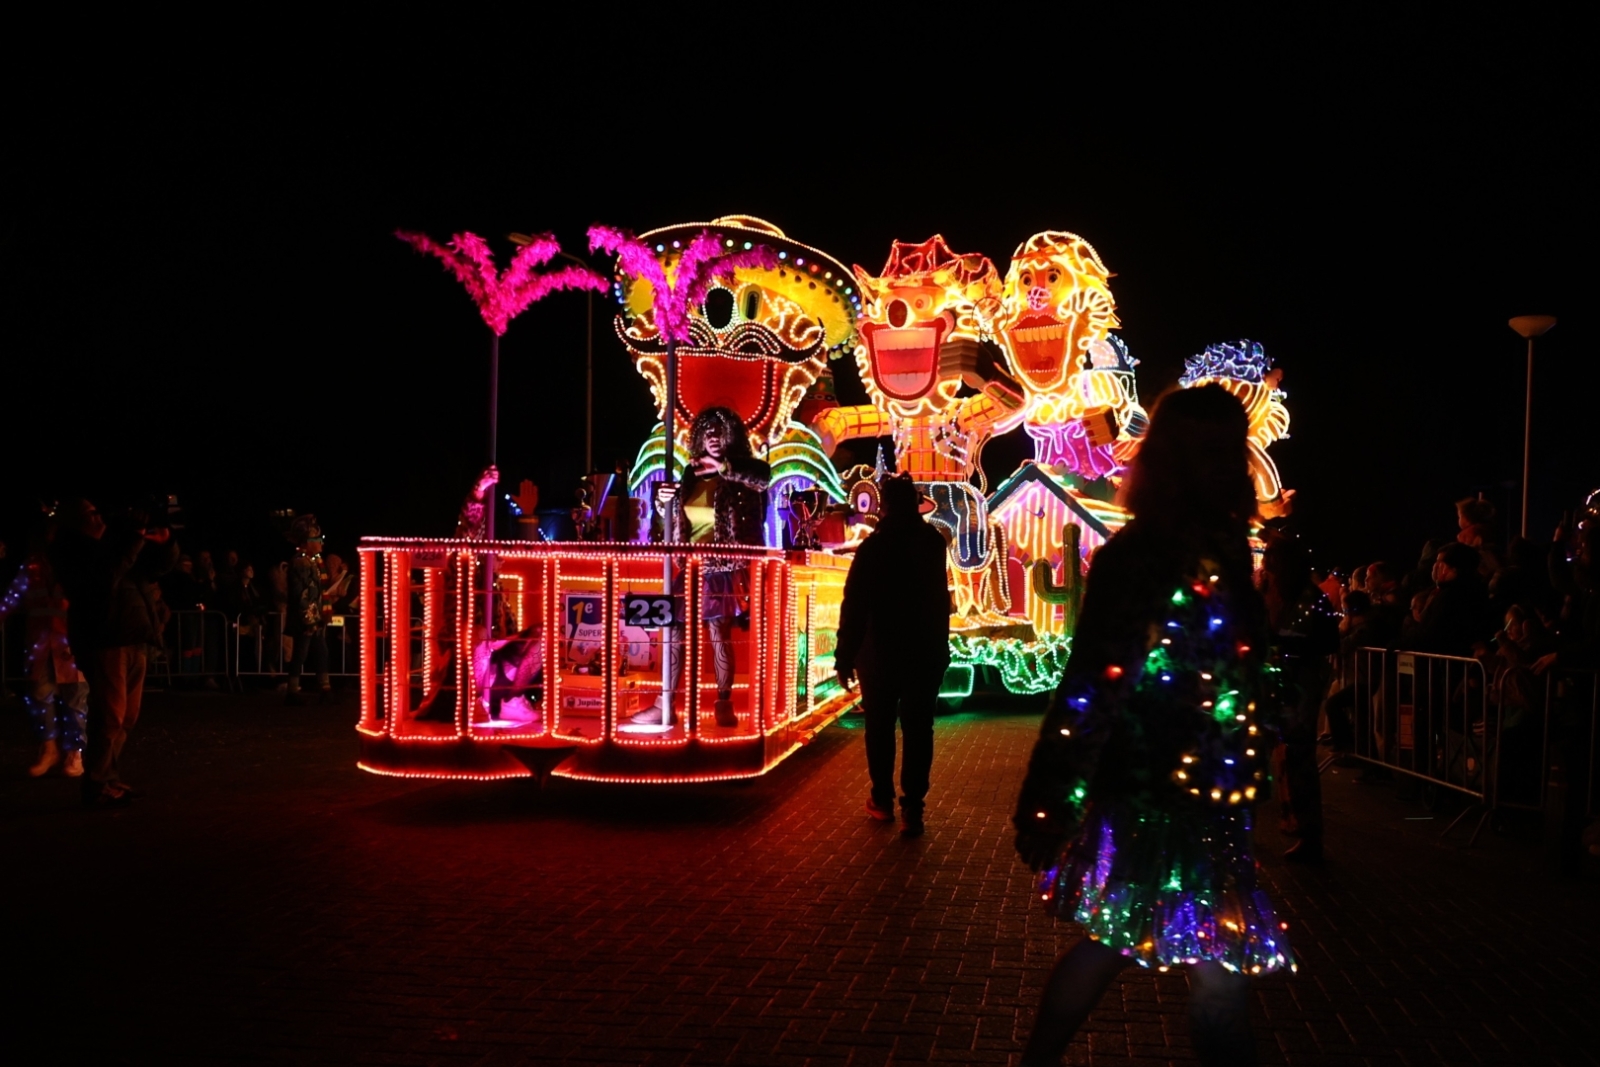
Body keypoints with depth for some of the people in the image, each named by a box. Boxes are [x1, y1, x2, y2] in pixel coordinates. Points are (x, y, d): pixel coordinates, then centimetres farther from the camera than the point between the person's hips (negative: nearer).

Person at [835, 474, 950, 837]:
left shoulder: (873, 547, -12)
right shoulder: (933, 541, 1)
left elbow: (855, 606, -15)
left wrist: (845, 656, -12)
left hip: (882, 652, -2)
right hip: (927, 651, 2)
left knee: (880, 726, 13)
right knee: (918, 729, 2)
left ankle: (882, 800, 23)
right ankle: (912, 808, -2)